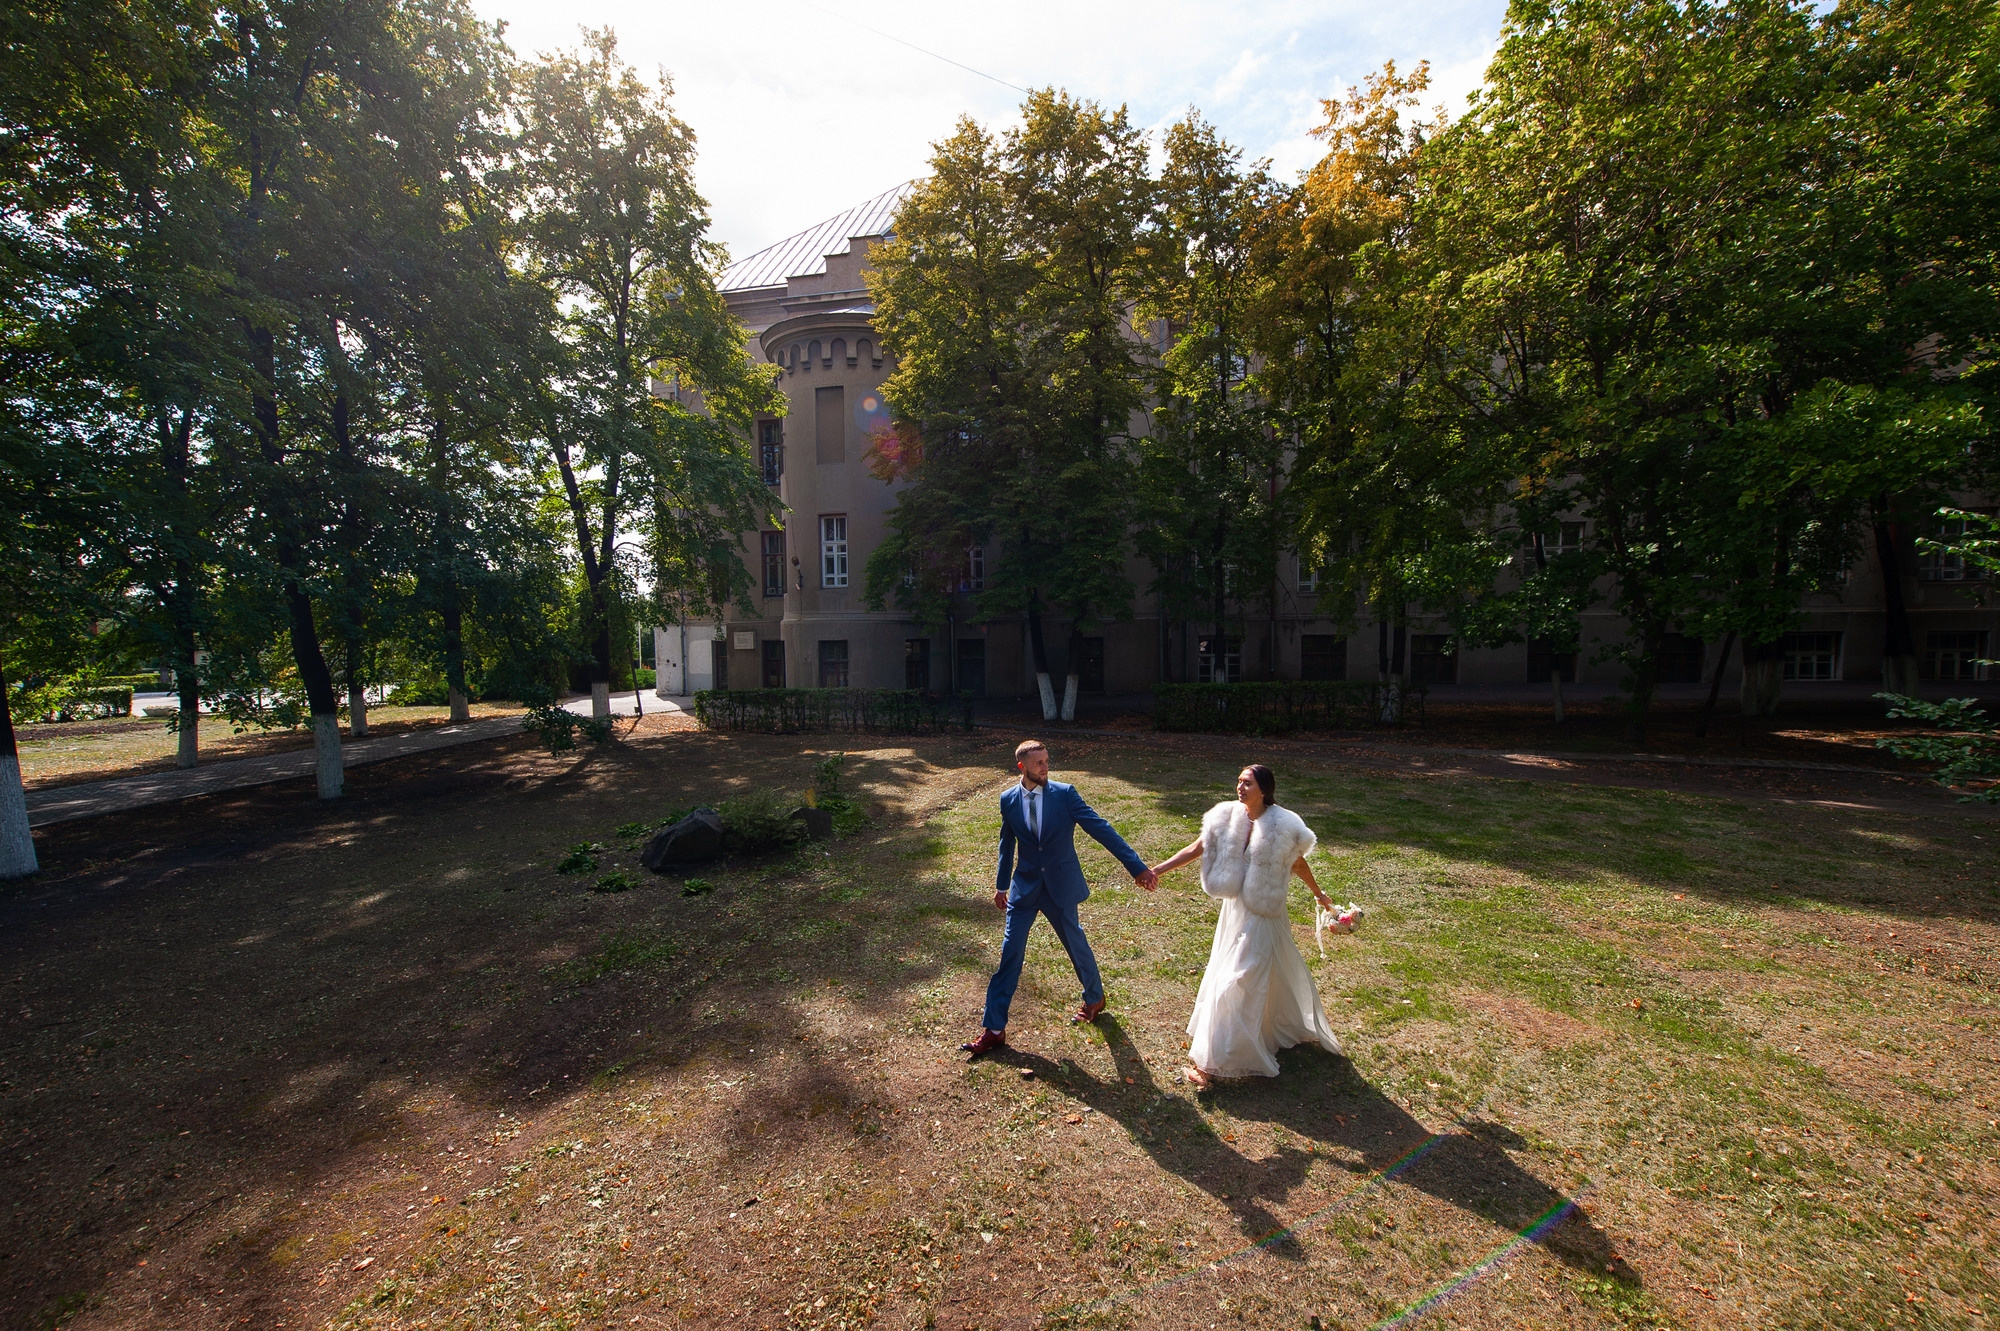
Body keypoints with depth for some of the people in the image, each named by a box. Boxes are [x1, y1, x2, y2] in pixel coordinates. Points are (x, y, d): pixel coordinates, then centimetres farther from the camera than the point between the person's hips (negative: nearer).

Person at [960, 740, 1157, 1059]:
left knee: (1076, 944, 16)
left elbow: (1100, 828, -18)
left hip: (1061, 886, -1)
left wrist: (1137, 866, -23)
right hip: (1024, 887, 2)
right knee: (1010, 952, 2)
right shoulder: (1008, 799, -6)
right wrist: (1001, 885, 17)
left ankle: (1094, 998, 45)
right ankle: (994, 1029, 14)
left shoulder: (1065, 793, -14)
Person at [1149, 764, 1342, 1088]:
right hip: (1235, 909, 5)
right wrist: (1158, 870, -10)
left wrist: (1318, 893, 14)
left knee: (1237, 981, -2)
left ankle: (1214, 1060, 9)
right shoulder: (1228, 817, -7)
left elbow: (1297, 862, -1)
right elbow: (1196, 848, -5)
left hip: (1262, 915, -5)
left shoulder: (1283, 825, -18)